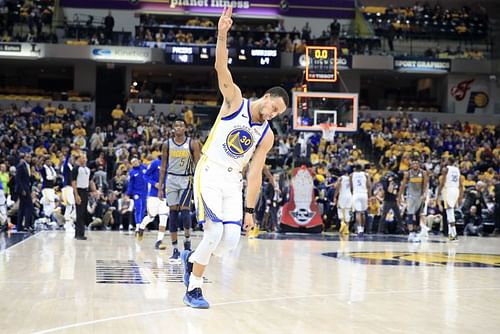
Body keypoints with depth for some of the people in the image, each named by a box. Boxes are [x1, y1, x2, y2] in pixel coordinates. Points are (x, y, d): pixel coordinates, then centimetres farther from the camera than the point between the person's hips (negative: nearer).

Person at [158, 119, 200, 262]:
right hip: (171, 179, 2)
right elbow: (163, 167, 7)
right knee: (173, 212, 0)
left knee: (184, 210, -14)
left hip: (186, 179, -2)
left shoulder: (193, 143, -2)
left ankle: (187, 240, 11)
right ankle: (175, 250, 3)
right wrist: (160, 188, 3)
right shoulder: (167, 144, 4)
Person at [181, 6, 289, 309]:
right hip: (209, 173, -5)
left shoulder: (267, 136, 3)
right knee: (215, 231, -18)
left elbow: (255, 173, 4)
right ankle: (193, 289, -1)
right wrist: (222, 35, -36)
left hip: (233, 180, 5)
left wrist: (250, 210, -1)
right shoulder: (235, 101, -6)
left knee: (231, 239, -7)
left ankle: (192, 259, 22)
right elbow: (222, 69, -20)